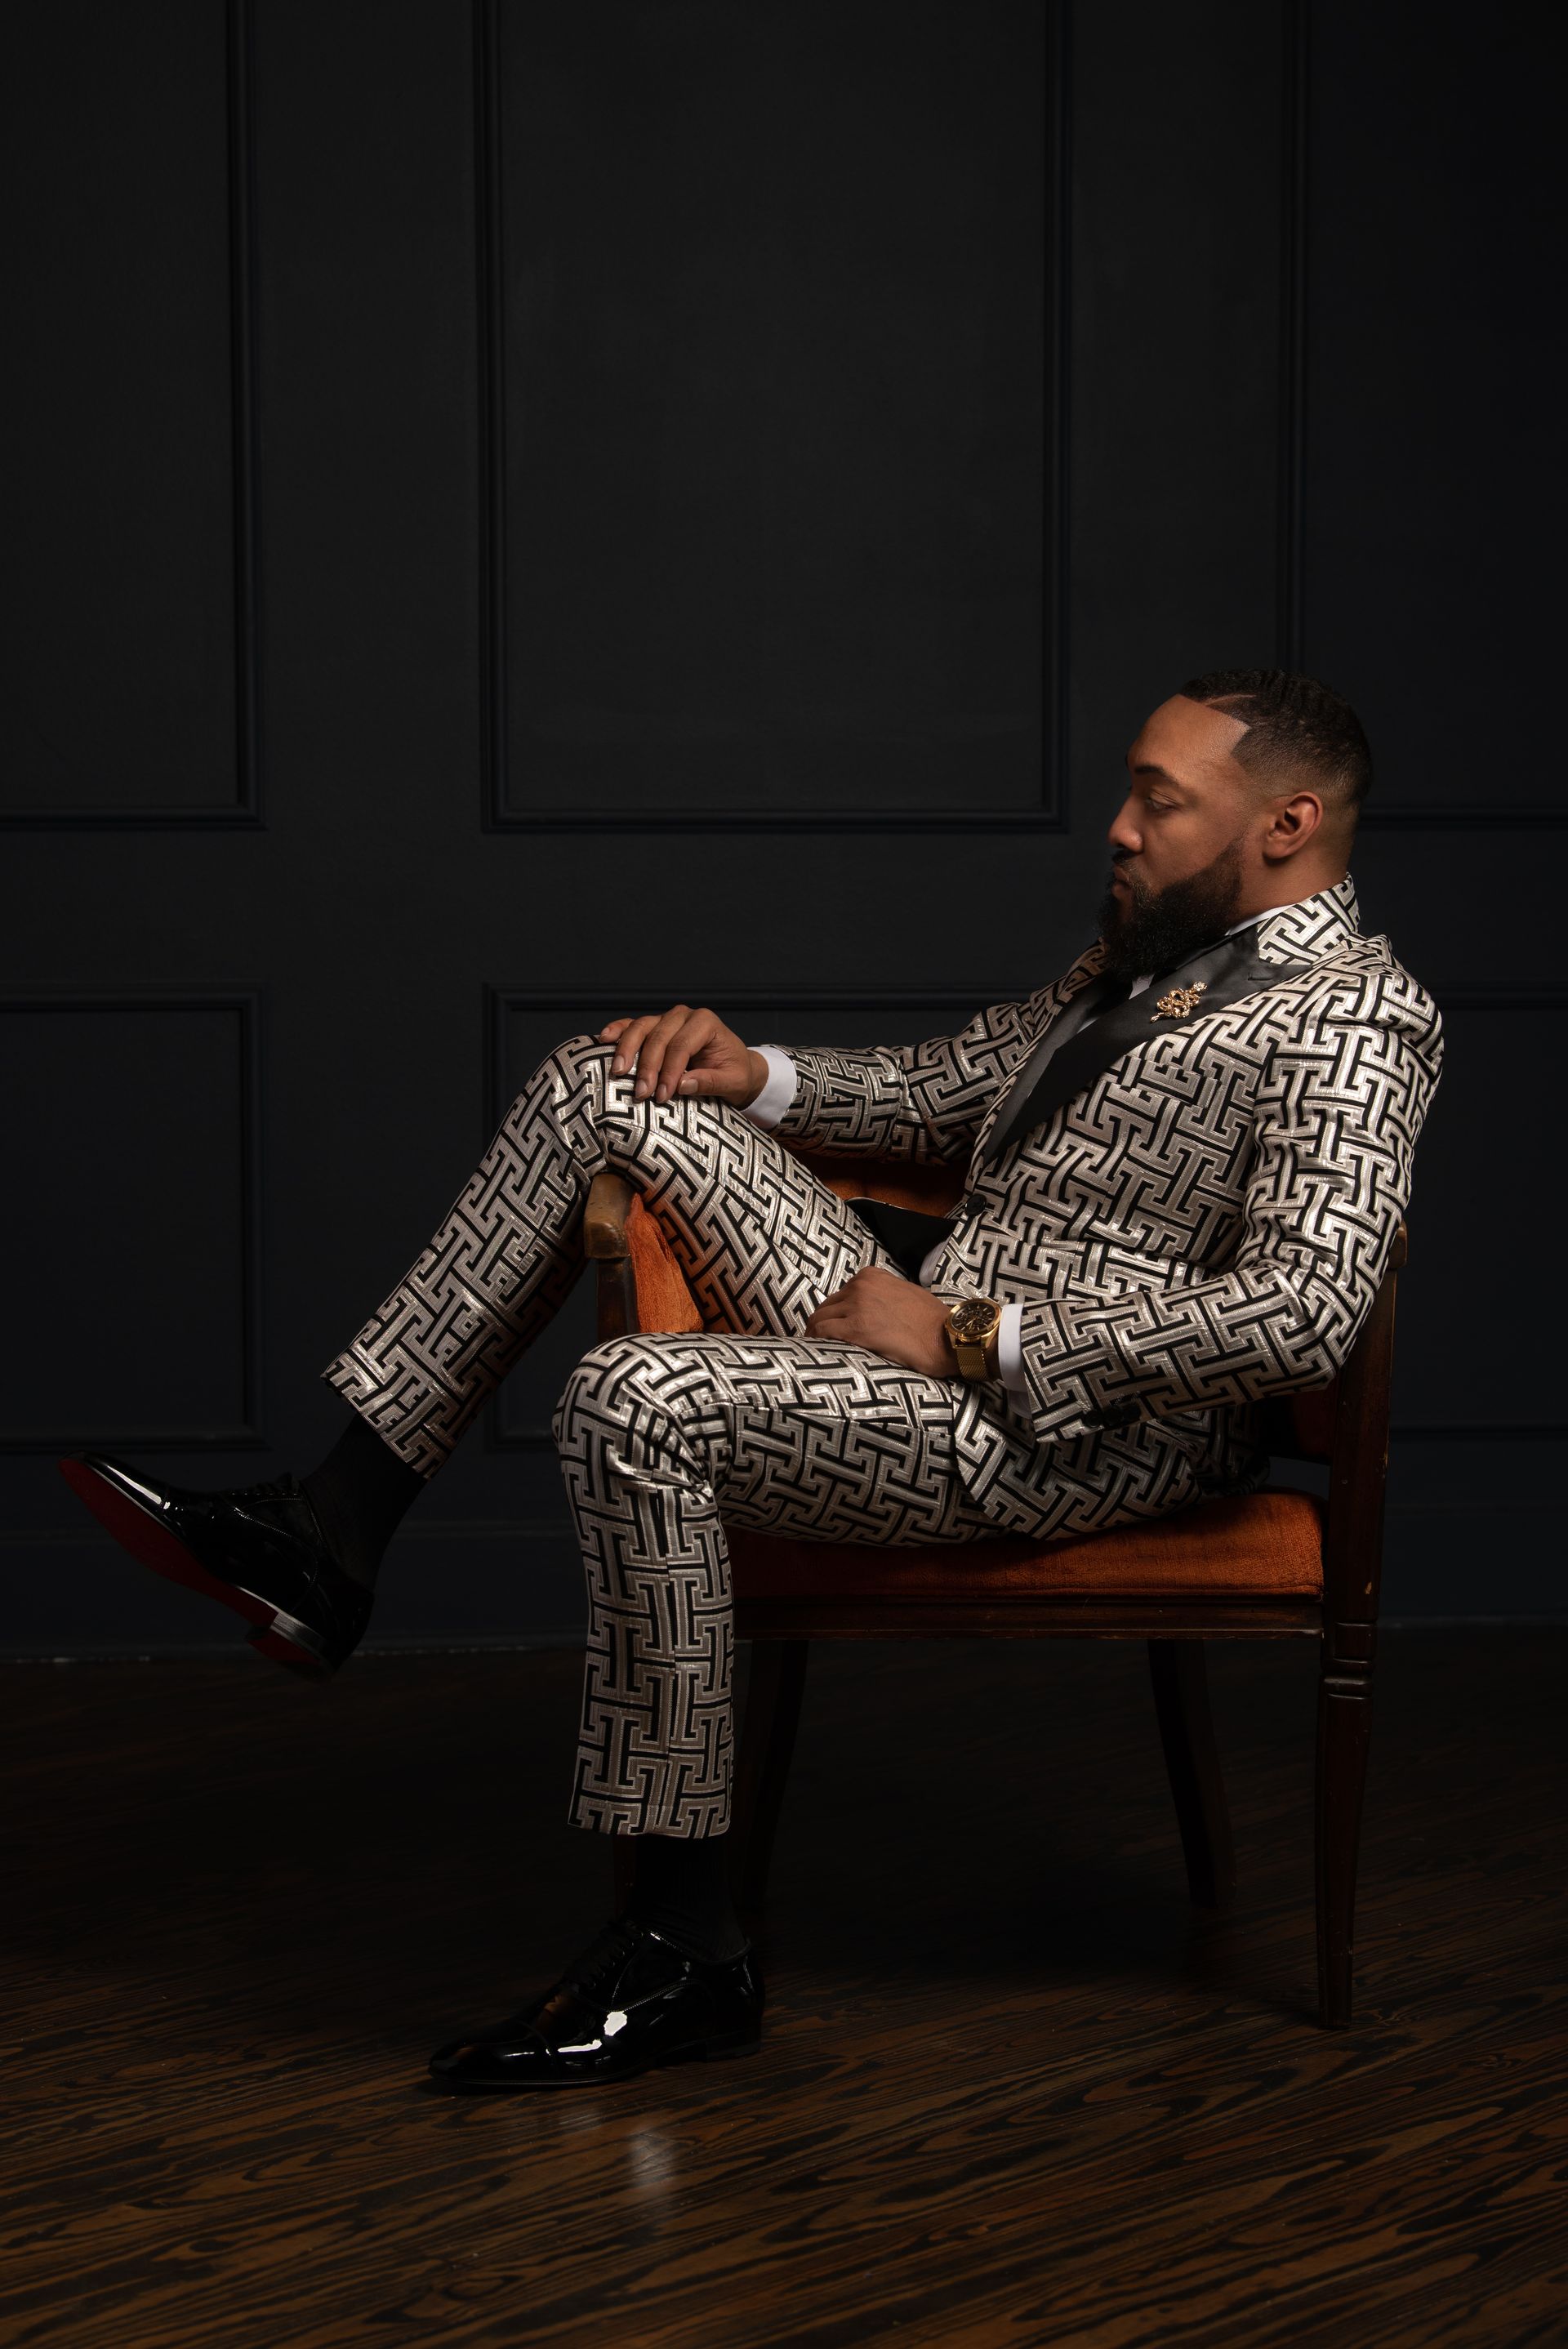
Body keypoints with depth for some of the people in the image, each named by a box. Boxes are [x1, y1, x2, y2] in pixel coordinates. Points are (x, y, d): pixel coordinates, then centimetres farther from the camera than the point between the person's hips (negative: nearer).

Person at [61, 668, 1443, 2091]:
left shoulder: (1353, 1016, -12)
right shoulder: (1152, 958, 19)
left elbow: (1305, 1317, -25)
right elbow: (944, 1090, 28)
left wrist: (971, 1338, -21)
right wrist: (759, 1077, 7)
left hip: (1067, 1425, -10)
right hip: (923, 1315, 10)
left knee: (636, 1406, -30)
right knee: (605, 1088, 4)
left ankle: (688, 1947, -19)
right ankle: (329, 1543, 0)